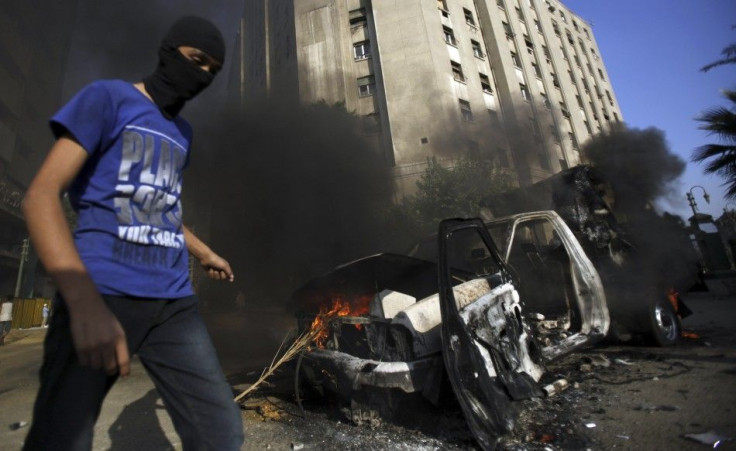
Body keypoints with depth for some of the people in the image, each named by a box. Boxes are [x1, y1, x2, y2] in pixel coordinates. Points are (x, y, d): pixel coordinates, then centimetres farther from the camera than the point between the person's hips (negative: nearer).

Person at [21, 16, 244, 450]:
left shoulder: (182, 132, 20)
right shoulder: (106, 97, 2)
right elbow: (41, 195, -9)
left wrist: (206, 254, 38)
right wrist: (87, 305, -23)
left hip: (173, 301, 5)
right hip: (100, 294, -5)